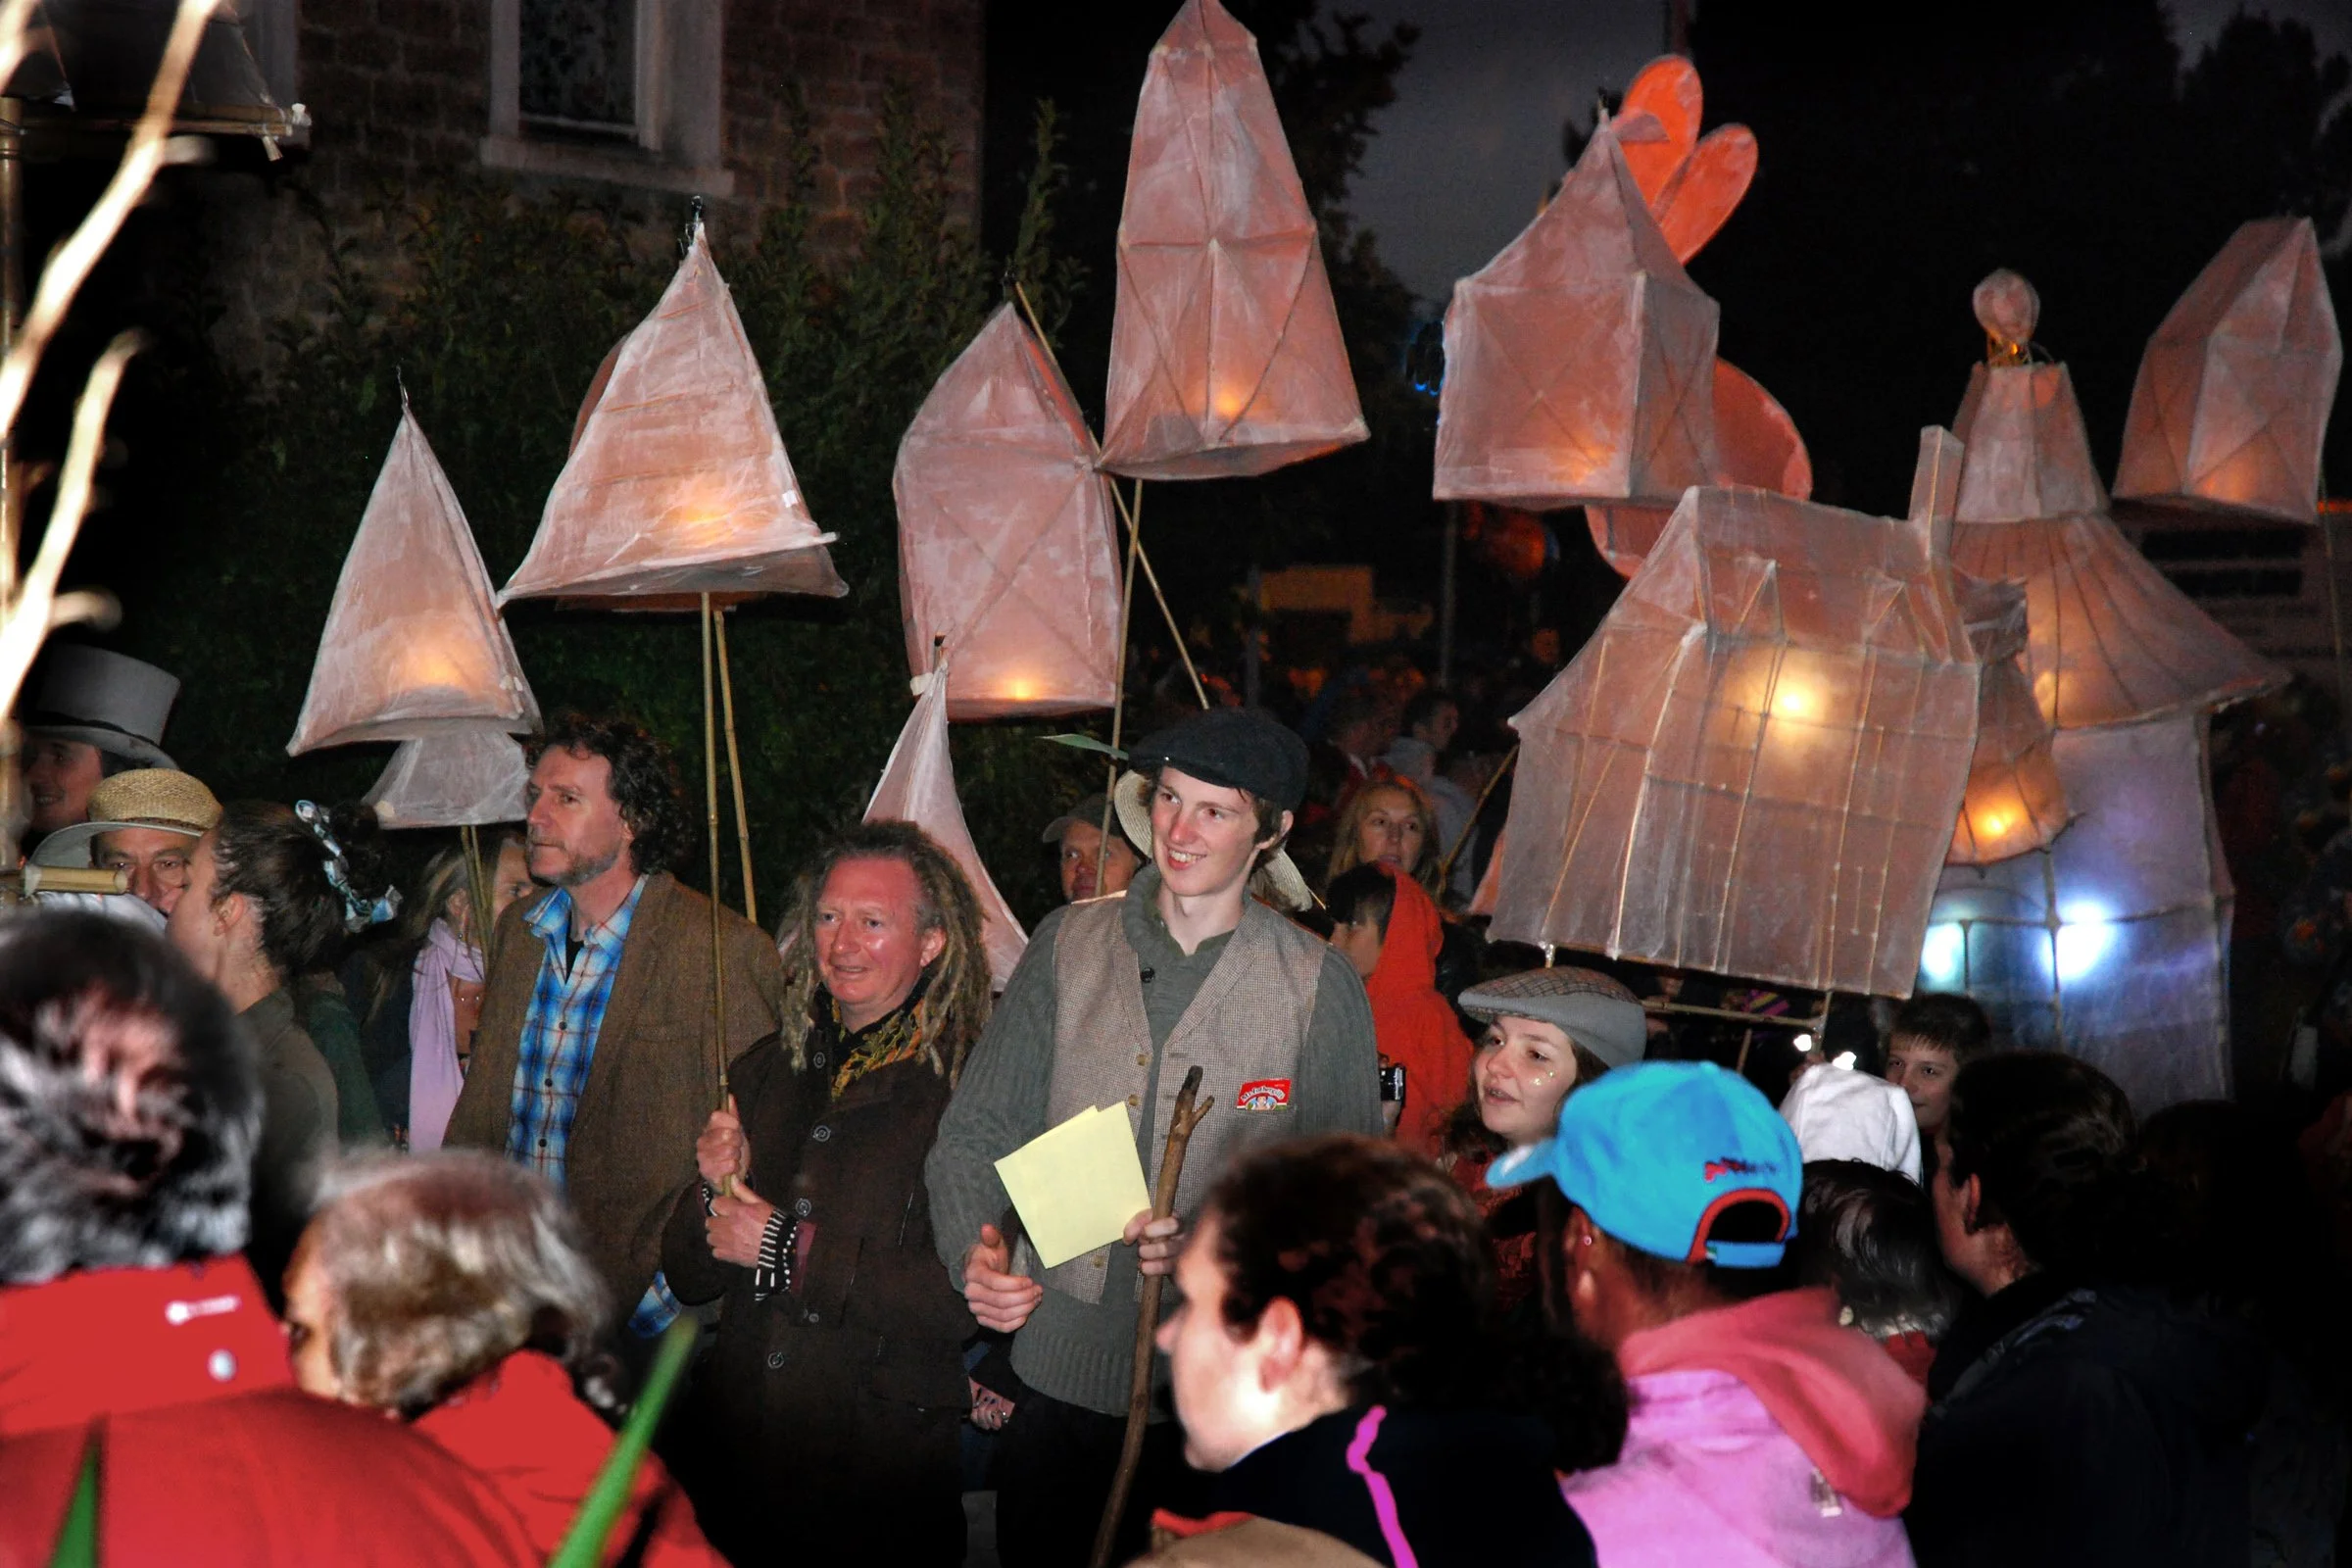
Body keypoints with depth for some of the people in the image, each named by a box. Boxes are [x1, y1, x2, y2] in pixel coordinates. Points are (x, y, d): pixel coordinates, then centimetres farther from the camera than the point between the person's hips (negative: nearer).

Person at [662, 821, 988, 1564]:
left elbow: (968, 1299, -22)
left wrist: (790, 1248, -15)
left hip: (885, 1483, -5)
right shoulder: (767, 1070, 8)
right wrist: (716, 1191, -9)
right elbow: (687, 1275, 12)